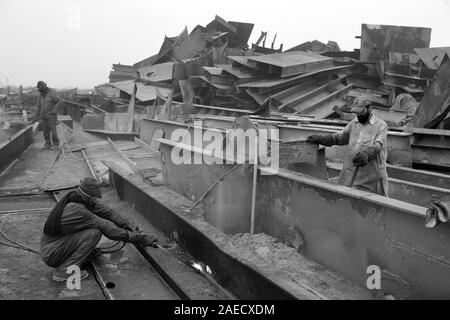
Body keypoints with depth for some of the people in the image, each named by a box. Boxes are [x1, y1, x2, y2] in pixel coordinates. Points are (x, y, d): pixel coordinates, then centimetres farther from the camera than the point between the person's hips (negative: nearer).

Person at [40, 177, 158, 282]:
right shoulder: (78, 211, -31)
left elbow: (106, 211, -4)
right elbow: (109, 229, -29)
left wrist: (129, 224, -16)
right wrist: (141, 238, -25)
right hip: (52, 255, -8)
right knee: (94, 232, -25)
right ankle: (63, 271, -14)